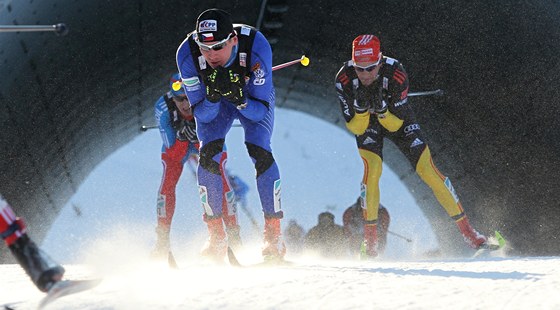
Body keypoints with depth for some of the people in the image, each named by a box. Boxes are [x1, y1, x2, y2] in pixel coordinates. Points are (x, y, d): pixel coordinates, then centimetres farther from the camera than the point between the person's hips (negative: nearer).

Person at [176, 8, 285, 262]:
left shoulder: (255, 46, -38)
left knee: (259, 152, -22)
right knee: (208, 156, -18)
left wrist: (239, 99, -50)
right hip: (211, 102, 1)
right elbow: (202, 114, -25)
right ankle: (216, 239, -6)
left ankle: (274, 235, -12)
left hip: (253, 97, -1)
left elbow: (261, 111, -31)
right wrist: (213, 96, -46)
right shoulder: (187, 54, -34)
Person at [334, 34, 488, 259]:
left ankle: (468, 231, -2)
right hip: (365, 124, 0)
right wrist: (360, 107, -44)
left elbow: (396, 124, -26)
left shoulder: (396, 74, -34)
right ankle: (370, 239, -14)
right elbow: (356, 128, -25)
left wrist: (381, 108, -45)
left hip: (397, 119, 0)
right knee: (372, 168, -25)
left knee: (428, 170, -10)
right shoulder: (344, 79, -30)